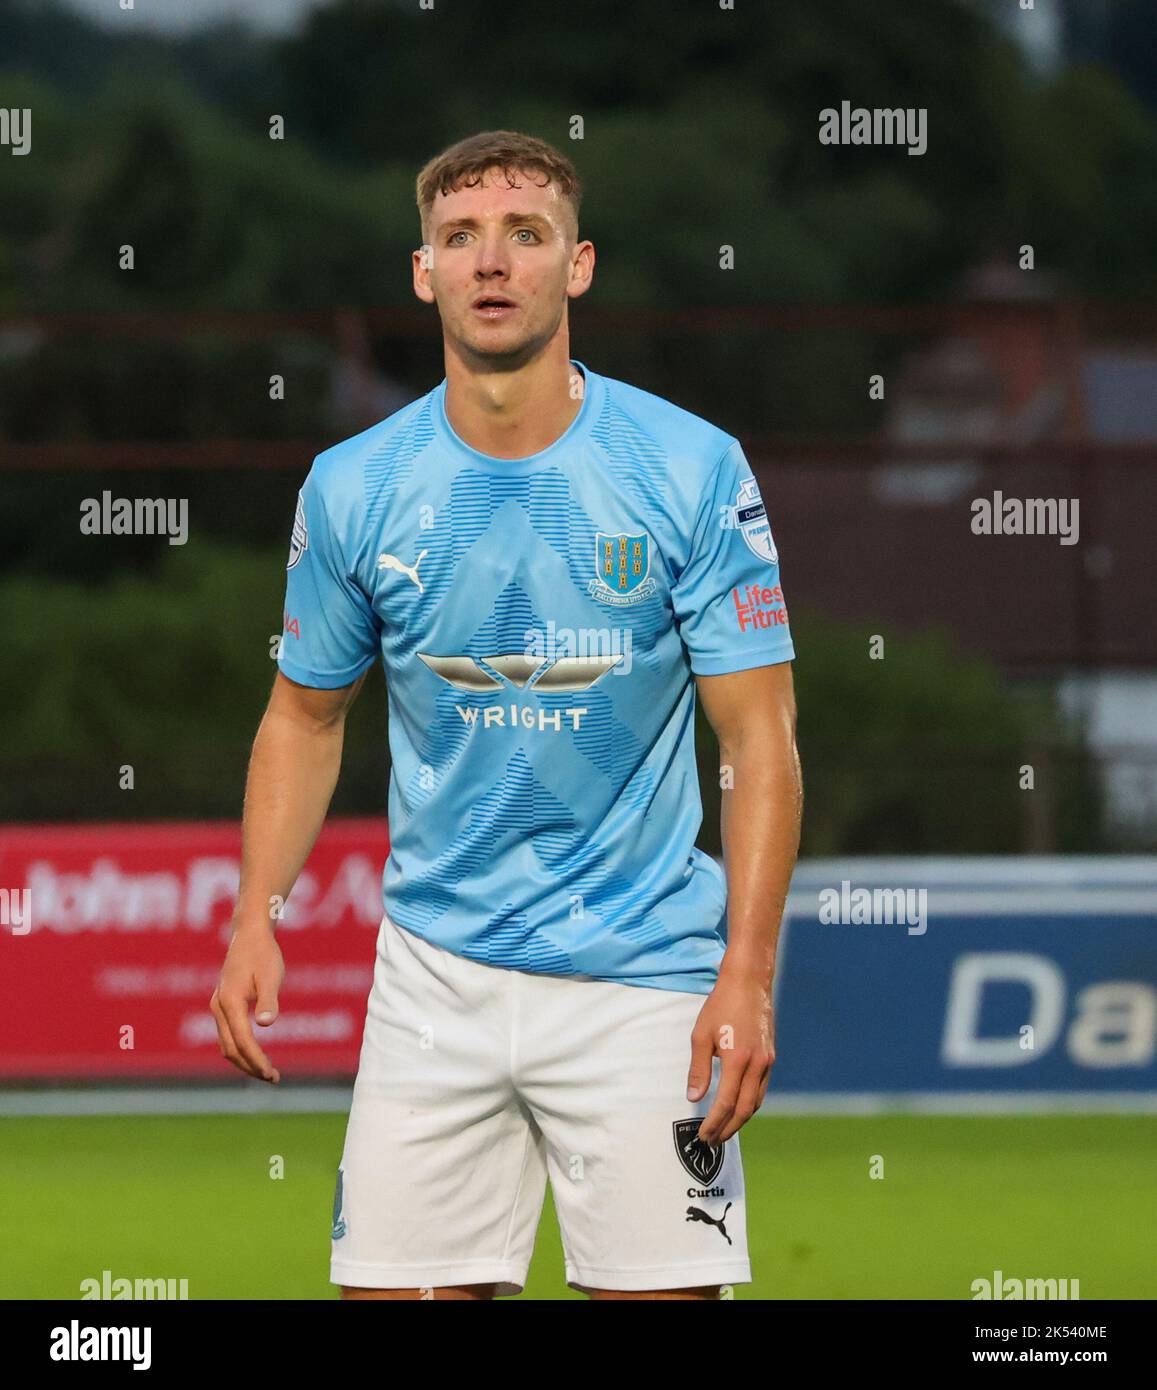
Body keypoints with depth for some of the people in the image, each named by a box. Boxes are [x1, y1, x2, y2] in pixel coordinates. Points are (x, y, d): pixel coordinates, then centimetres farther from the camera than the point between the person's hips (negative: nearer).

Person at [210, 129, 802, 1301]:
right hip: (435, 974, 2)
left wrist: (749, 974, -15)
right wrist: (254, 920, 0)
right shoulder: (352, 487, 1)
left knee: (662, 1292, -5)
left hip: (642, 977, -2)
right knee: (392, 1289, -1)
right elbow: (305, 715, 14)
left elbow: (758, 736, -6)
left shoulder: (694, 470, -6)